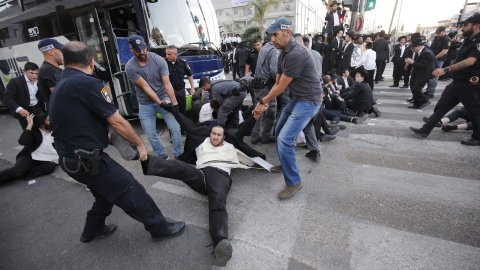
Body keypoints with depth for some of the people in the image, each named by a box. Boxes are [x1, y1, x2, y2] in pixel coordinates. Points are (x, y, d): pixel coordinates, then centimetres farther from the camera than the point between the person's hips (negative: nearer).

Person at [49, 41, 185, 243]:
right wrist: (140, 144, -7)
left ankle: (92, 231, 45)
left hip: (70, 158, 9)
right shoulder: (86, 83, -18)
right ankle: (160, 228, 15)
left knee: (106, 192, 27)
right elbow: (117, 122, -18)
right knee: (132, 193, 1)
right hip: (88, 160, -9)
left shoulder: (60, 87, 10)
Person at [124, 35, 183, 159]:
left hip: (163, 97, 0)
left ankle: (178, 156, 8)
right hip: (145, 104, 1)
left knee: (175, 128, -9)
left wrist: (175, 103, -23)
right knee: (151, 135, 3)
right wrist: (159, 102, -21)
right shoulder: (130, 67, -13)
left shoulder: (159, 60, -13)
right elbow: (145, 86, -14)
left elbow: (167, 84, -17)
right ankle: (163, 157, 22)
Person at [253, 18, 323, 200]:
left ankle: (294, 182, 0)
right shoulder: (283, 54, 8)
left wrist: (262, 102, -8)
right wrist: (266, 103, -2)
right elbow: (277, 84, 9)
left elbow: (281, 87, -20)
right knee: (279, 132, 18)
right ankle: (285, 165, 38)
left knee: (284, 139, -16)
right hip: (296, 99, 10)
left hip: (309, 101, -10)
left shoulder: (296, 54, -23)